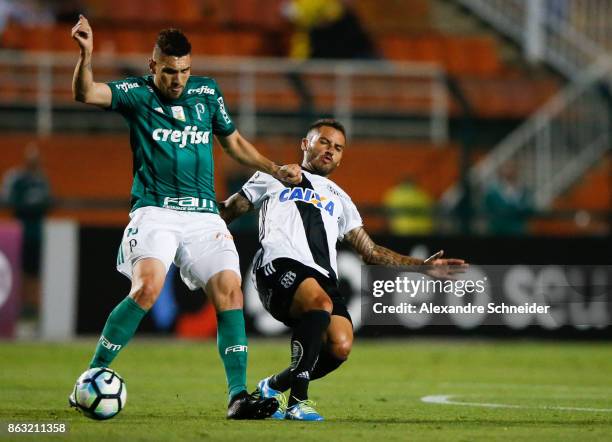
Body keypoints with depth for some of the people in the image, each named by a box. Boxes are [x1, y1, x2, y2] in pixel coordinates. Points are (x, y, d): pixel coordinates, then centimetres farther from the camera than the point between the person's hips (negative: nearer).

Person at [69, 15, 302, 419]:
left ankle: (239, 395, -12)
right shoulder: (136, 93, 2)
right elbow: (86, 94, -16)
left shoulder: (208, 92, 13)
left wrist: (276, 170, 16)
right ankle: (92, 377, -15)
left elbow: (233, 142, 27)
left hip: (204, 216, 4)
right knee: (148, 287, -26)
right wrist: (86, 55, -34)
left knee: (229, 291, -13)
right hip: (155, 212, -4)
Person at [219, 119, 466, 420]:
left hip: (323, 277, 4)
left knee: (341, 347, -23)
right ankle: (298, 399, -28)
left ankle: (273, 387, 0)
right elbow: (227, 212, 26)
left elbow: (370, 252, 32)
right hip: (280, 264, -4)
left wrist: (423, 267, 23)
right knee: (321, 304, -37)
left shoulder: (338, 199, 35)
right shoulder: (274, 178, 27)